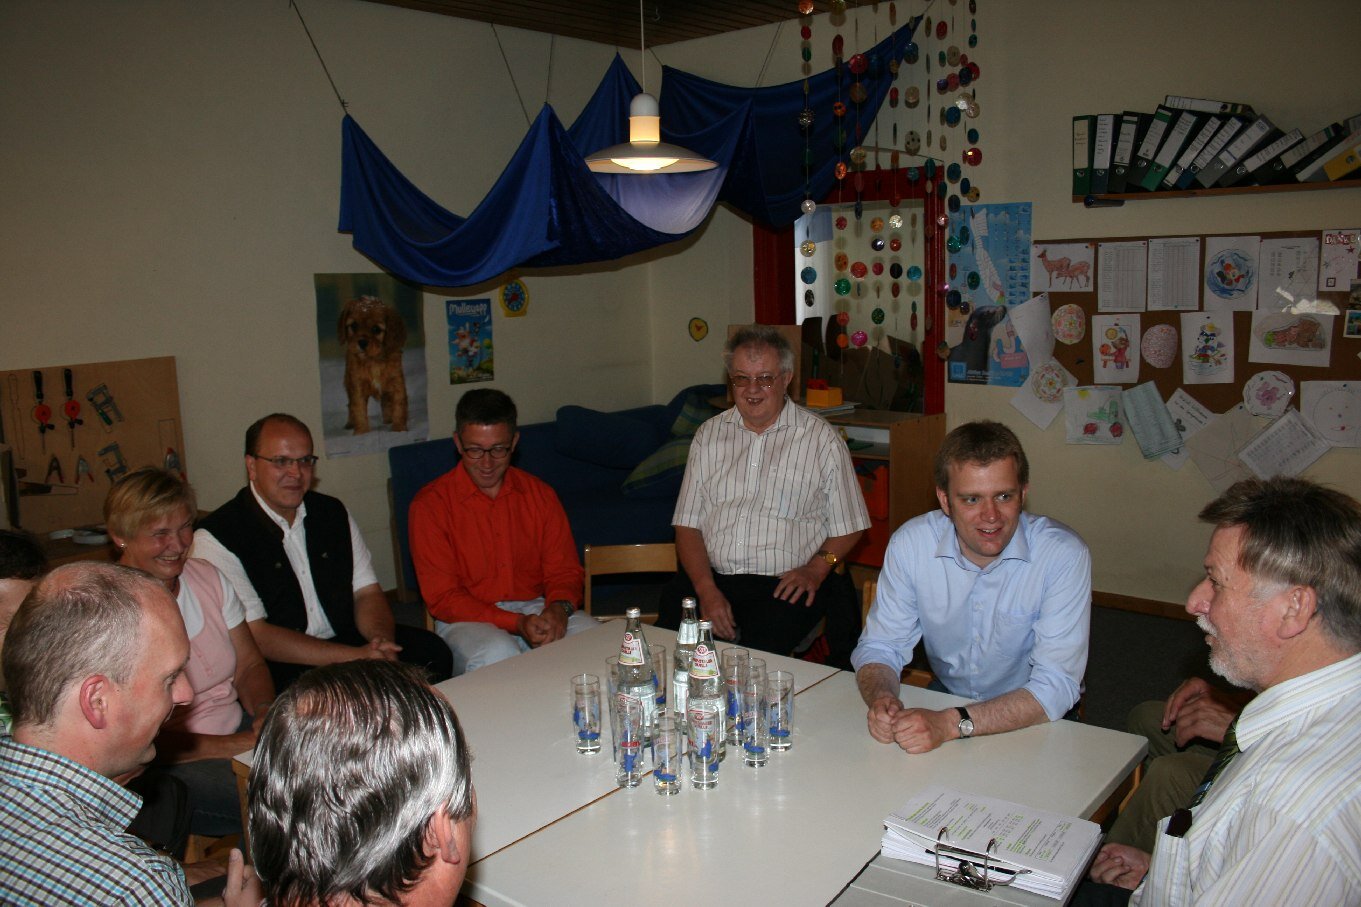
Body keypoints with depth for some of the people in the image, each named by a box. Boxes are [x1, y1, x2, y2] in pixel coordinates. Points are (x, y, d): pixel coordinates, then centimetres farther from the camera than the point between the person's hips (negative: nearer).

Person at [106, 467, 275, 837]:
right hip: (165, 765, -6)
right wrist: (241, 745, -23)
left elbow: (250, 665, 11)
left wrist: (265, 711, -12)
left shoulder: (207, 577, 6)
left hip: (238, 727, 7)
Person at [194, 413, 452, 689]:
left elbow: (366, 591, 11)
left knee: (431, 651, -18)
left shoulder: (332, 512, 11)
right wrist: (355, 657, -21)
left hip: (348, 640, 6)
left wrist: (382, 640, -14)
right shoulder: (217, 536, -8)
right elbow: (253, 634, -14)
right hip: (278, 668, -5)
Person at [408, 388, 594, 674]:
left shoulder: (539, 494, 7)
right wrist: (517, 623, -21)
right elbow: (442, 597, -9)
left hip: (535, 608, 4)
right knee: (498, 653, -37)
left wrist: (560, 607, -17)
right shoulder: (430, 505, -5)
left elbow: (564, 570, 9)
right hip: (468, 618, -3)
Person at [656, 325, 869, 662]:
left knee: (762, 647, -30)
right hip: (711, 576, 2)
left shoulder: (822, 439, 6)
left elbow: (847, 528, 9)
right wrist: (707, 589, -6)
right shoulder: (709, 434, 14)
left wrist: (817, 568, -11)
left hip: (784, 584, -2)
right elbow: (688, 524, 9)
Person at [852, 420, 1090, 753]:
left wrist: (952, 724, -37)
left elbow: (1056, 687, -25)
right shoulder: (910, 544, -13)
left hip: (1033, 722, -1)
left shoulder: (1064, 556, -21)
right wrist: (882, 699, -28)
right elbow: (880, 646, -5)